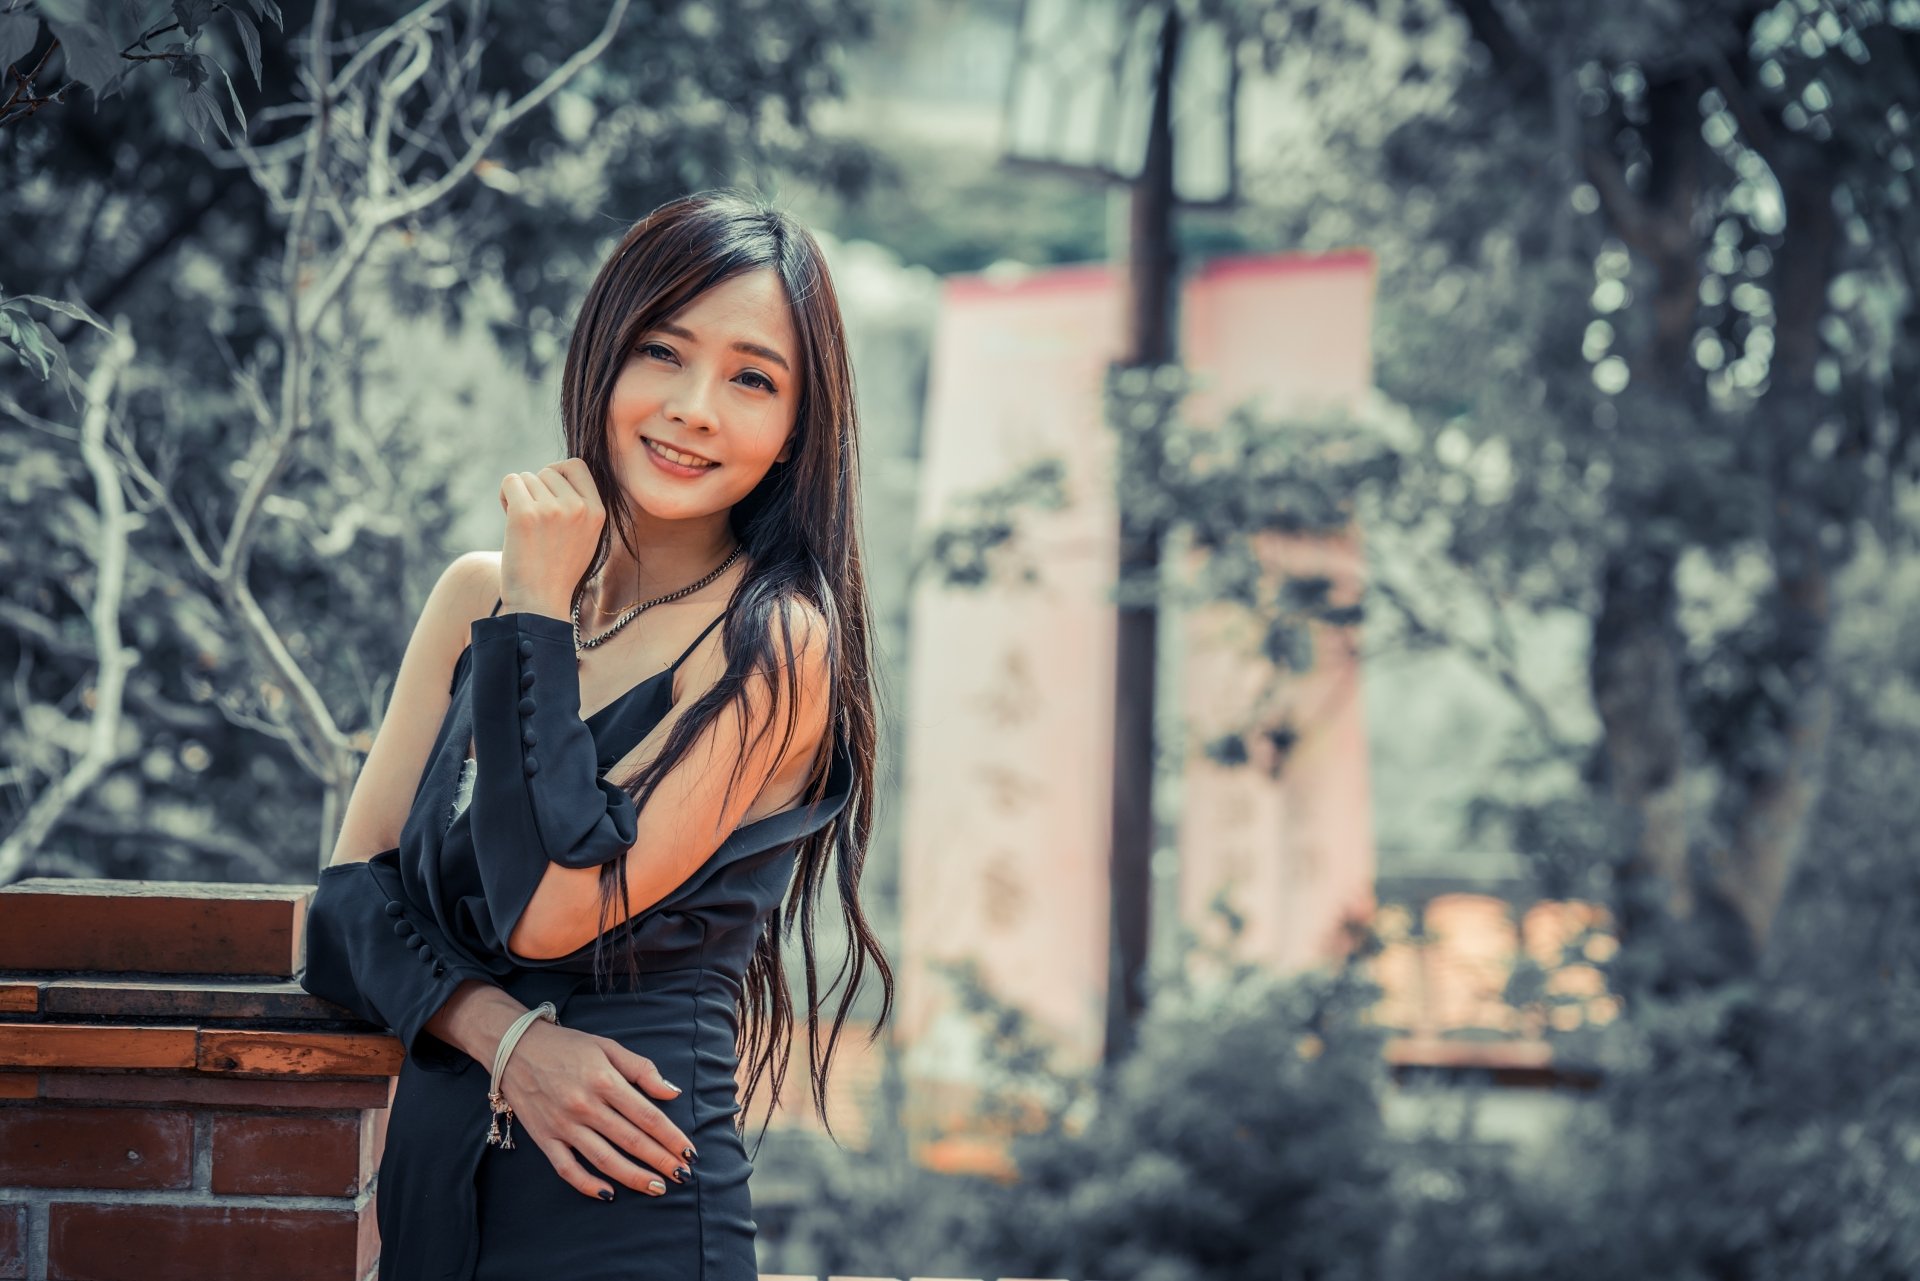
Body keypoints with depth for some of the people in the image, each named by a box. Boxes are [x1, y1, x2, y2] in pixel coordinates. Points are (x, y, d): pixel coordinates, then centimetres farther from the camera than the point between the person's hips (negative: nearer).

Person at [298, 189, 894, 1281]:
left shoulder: (775, 645, -11)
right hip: (429, 1181, 5)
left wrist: (540, 611, -13)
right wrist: (506, 1038, -14)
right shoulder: (478, 594, 6)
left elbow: (551, 911, -18)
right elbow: (353, 892, 3)